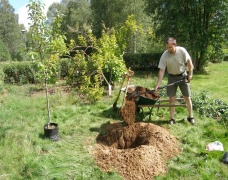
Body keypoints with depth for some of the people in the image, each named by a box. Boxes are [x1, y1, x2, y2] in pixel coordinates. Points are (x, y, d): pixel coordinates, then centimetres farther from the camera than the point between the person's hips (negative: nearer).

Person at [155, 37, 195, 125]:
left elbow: (189, 62, -5)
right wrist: (158, 84, -24)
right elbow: (161, 70, -18)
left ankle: (191, 117, 22)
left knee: (187, 97, 6)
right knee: (172, 99, 0)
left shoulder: (182, 51, -20)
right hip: (172, 77, 0)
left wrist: (190, 74, -9)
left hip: (183, 76, 0)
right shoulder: (164, 55, -20)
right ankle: (172, 118, 12)